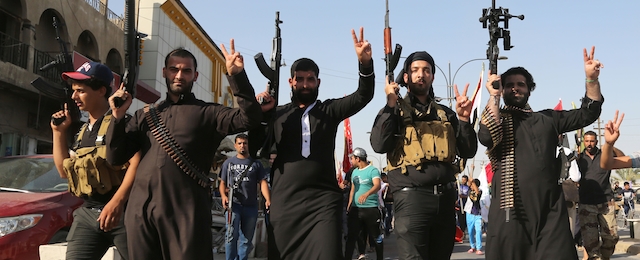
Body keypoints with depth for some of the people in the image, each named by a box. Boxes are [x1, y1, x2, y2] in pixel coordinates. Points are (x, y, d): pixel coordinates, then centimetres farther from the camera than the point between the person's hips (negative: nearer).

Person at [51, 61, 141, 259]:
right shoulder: (83, 132, 20)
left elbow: (137, 163, -17)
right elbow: (64, 171, 23)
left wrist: (117, 201, -27)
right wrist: (59, 132, 16)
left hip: (122, 211, -7)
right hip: (87, 213, 7)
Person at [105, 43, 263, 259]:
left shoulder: (208, 113, 9)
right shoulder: (145, 115, 19)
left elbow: (250, 118, -7)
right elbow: (115, 157, 13)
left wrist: (236, 76, -15)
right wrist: (118, 117, 1)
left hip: (186, 211, -3)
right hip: (141, 209, 4)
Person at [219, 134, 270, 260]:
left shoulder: (256, 163, 10)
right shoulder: (228, 163, 12)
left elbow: (263, 182, 2)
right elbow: (223, 183, 12)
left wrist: (268, 200, -15)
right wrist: (223, 196, -9)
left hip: (251, 207, 1)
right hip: (233, 204, -1)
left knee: (246, 239, 8)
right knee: (231, 236, -15)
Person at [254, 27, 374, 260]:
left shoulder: (329, 110, 12)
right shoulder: (278, 114, 12)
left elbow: (363, 96, -2)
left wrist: (365, 63, -20)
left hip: (323, 201, -1)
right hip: (284, 203, 1)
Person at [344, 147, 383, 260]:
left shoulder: (373, 170, -8)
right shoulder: (354, 172, 14)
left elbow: (377, 185, -24)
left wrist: (366, 194, -41)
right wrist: (349, 205, 14)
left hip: (371, 208, -6)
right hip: (355, 208, 6)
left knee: (375, 237, 4)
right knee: (351, 236, 4)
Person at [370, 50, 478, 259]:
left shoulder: (446, 114, 16)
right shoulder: (395, 110, 4)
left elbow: (467, 152, 10)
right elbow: (379, 145, -12)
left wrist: (464, 119, -5)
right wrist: (391, 105, -16)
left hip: (446, 196, 5)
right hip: (412, 196, -5)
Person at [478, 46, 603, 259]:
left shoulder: (547, 119, 21)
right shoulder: (494, 116, 11)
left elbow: (588, 113, 19)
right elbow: (486, 137, -11)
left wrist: (591, 79, 6)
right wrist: (494, 96, -7)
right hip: (510, 210, -2)